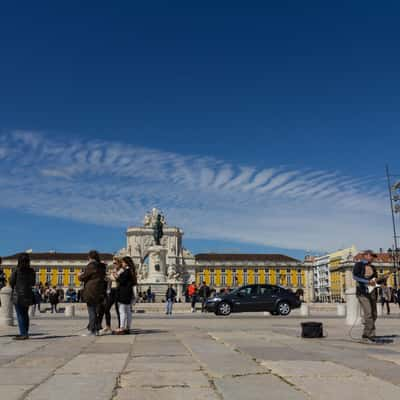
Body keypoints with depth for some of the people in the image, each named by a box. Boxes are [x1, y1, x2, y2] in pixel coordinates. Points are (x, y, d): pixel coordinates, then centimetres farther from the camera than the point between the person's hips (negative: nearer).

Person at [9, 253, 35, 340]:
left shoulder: (17, 271, -12)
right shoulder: (31, 271, -1)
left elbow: (11, 282, -2)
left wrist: (14, 289, 17)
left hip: (18, 295, -5)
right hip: (28, 294, 5)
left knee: (20, 315, -1)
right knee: (25, 314, 15)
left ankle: (23, 334, -5)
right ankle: (25, 333, 21)